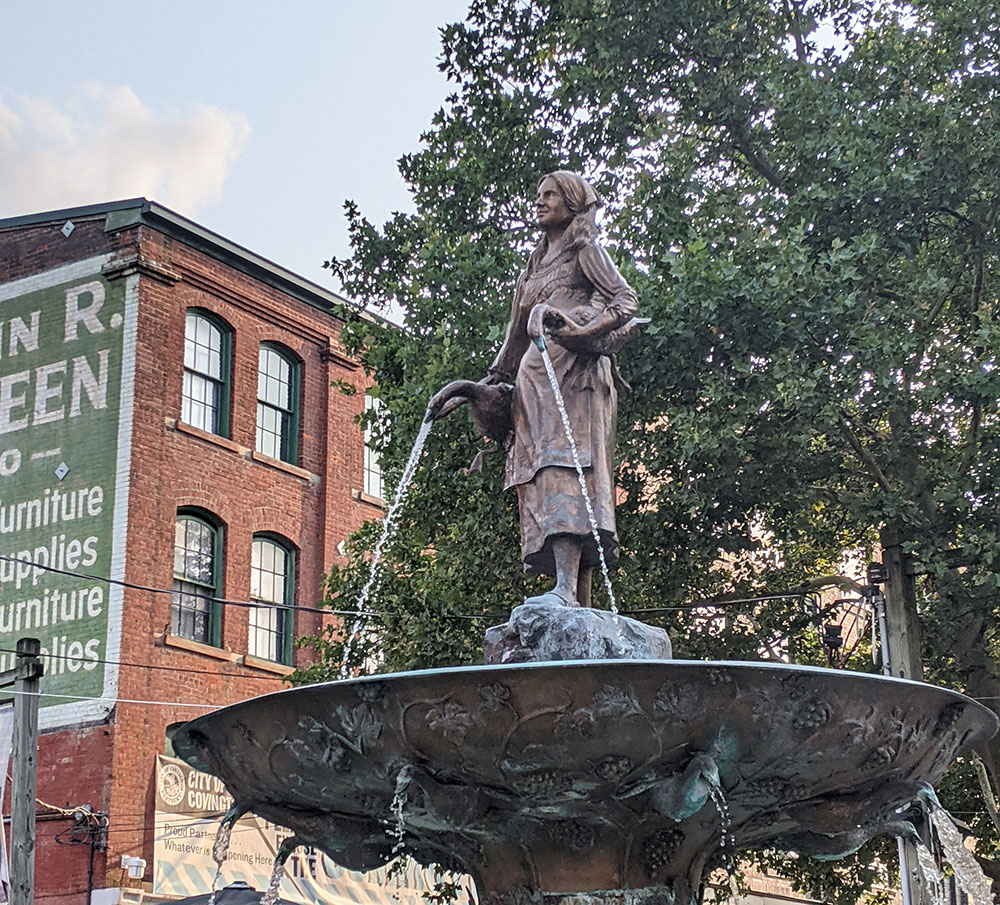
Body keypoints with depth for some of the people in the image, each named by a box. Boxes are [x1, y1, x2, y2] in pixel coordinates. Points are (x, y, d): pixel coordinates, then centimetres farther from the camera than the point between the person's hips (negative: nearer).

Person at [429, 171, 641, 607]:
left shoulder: (585, 252, 13)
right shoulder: (534, 267, 32)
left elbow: (626, 301, -3)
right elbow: (516, 338, 31)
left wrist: (574, 325, -19)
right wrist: (486, 385, 24)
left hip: (572, 371, -7)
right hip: (534, 374, 7)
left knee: (563, 466, -24)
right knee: (544, 474, -8)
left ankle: (566, 589, -39)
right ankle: (580, 608, -16)